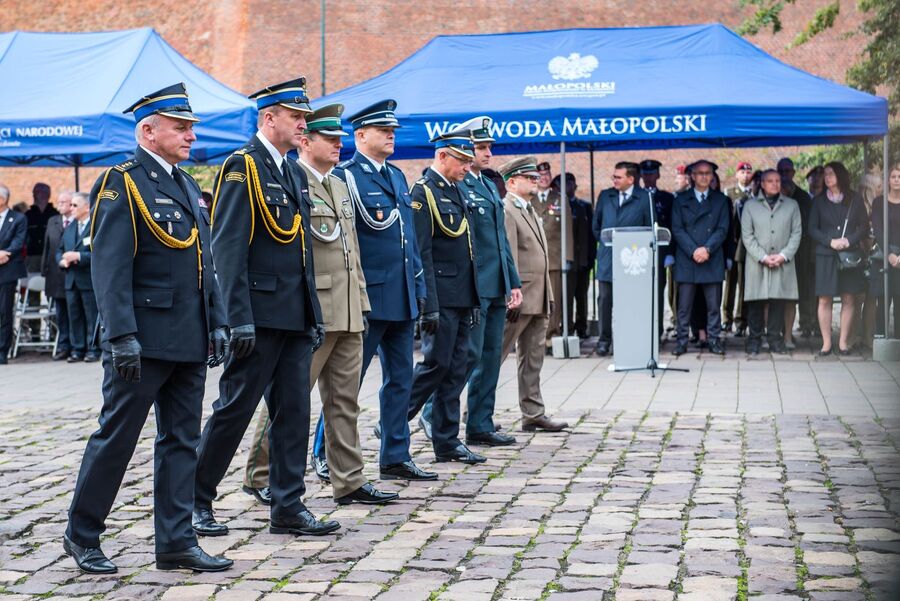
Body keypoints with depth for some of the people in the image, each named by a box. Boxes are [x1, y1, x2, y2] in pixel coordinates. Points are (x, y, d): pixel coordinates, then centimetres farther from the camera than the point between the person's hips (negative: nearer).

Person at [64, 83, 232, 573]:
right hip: (144, 341, -8)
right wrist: (122, 336, -21)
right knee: (115, 437, 1)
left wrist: (217, 323, 12)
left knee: (181, 440, 8)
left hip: (190, 341, 8)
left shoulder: (188, 186, 16)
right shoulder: (121, 185, -8)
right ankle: (81, 536, 15)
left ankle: (176, 542, 14)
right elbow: (110, 269, -15)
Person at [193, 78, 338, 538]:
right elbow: (228, 248, -16)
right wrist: (240, 319, -21)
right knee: (234, 409, -1)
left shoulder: (294, 173, 17)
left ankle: (288, 507, 12)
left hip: (295, 316, 8)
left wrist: (315, 314, 16)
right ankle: (196, 500, 12)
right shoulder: (242, 167, -9)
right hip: (259, 315, -8)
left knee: (293, 412, 7)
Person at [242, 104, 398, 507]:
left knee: (344, 401, 10)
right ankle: (260, 477, 10)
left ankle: (349, 482, 15)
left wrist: (361, 303, 18)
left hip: (347, 314, 9)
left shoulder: (340, 186, 18)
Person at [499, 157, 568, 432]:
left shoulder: (530, 211, 19)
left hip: (538, 299, 10)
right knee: (494, 356, -2)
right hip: (519, 299, -9)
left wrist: (548, 296, 18)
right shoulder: (505, 211, -12)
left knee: (532, 360, 10)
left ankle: (533, 414, 13)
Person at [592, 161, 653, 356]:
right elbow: (596, 224, 22)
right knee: (605, 300, 2)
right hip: (607, 258, 3)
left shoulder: (645, 198, 1)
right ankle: (604, 339, 10)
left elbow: (650, 228, 5)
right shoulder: (605, 196, 11)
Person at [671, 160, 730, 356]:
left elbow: (723, 229, 3)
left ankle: (713, 340, 8)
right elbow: (677, 229, 2)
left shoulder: (720, 200, 12)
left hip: (713, 260, 1)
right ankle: (682, 341, 3)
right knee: (684, 305, -1)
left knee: (713, 305, 1)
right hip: (686, 259, 0)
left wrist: (707, 249, -11)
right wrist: (693, 251, -10)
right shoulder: (681, 200, 10)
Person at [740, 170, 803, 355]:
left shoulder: (792, 205, 13)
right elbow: (747, 235, 2)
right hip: (757, 263, -1)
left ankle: (775, 338, 8)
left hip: (783, 263, 1)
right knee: (756, 302, -2)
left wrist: (784, 255, -6)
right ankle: (755, 339, 6)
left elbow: (796, 233, 7)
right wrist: (762, 257, -9)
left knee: (779, 301, 0)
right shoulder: (750, 205, 8)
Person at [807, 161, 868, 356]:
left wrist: (848, 241, -11)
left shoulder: (854, 199, 6)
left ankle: (843, 342, 8)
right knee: (824, 300, -4)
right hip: (825, 255, 0)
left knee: (848, 299, 1)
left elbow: (863, 226, 6)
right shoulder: (819, 201, 7)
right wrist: (831, 241, -12)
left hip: (850, 254, 0)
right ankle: (826, 343, 2)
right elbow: (812, 229, 4)